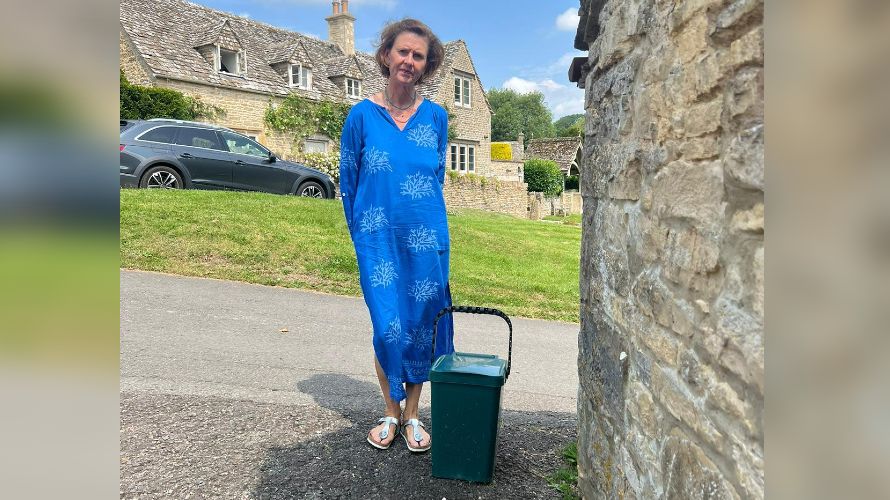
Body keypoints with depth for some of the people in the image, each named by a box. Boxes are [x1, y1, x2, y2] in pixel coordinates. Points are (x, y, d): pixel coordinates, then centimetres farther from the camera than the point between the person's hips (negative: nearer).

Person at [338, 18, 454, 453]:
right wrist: (361, 235, 7)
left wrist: (429, 229, 13)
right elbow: (348, 182, 5)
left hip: (426, 240, 2)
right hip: (378, 240, -1)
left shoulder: (436, 117, 5)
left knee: (422, 326, 6)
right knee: (388, 327, 2)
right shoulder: (361, 115, 0)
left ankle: (412, 415, 25)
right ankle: (391, 413, 24)